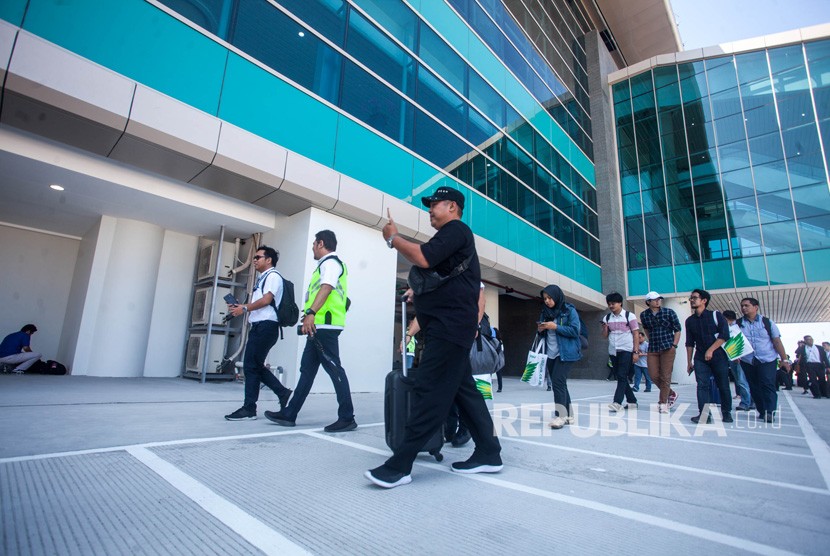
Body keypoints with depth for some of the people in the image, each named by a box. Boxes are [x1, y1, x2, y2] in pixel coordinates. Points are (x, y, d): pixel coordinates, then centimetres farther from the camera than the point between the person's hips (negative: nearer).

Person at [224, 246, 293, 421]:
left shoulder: (273, 276, -6)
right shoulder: (262, 278, 23)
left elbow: (266, 300, -16)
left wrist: (244, 308, -9)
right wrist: (240, 306, 9)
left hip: (266, 326, -10)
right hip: (258, 326, 10)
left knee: (251, 366, -6)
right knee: (256, 366, 11)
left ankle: (249, 409, 2)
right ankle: (283, 393, 17)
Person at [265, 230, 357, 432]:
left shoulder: (330, 262, -7)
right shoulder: (326, 264, 25)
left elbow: (326, 288, -25)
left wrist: (311, 313, -37)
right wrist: (310, 315, 27)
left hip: (324, 325, -11)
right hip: (318, 325, 11)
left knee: (333, 368, -8)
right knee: (307, 369, 11)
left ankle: (347, 418, -2)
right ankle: (289, 414, 18)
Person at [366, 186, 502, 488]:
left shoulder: (457, 229, -5)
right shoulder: (448, 238, 26)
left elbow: (424, 258, -22)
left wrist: (393, 238, -8)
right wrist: (419, 293, 16)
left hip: (450, 325, -11)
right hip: (445, 326, 11)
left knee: (429, 392, -12)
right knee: (464, 389, 11)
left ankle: (399, 465, -10)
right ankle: (489, 454, 18)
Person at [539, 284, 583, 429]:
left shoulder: (569, 310, -5)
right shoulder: (545, 313, 12)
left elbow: (574, 331, -13)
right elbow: (543, 334, 19)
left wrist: (556, 327, -19)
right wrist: (540, 330, -4)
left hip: (565, 353, -7)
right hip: (550, 354, 7)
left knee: (558, 382, -17)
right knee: (559, 384, 10)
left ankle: (560, 416, -13)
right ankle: (569, 415, 20)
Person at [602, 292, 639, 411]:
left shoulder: (629, 316, -3)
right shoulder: (607, 318, 8)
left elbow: (636, 335, -4)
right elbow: (605, 336, 10)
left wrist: (636, 352, -11)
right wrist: (605, 327, -11)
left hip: (626, 351, -5)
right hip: (613, 351, 5)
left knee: (622, 376, -12)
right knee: (619, 377, 9)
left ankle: (617, 402, -17)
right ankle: (632, 401, 21)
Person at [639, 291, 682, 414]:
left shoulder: (669, 312, -3)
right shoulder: (644, 315, 3)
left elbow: (677, 330, 2)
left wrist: (674, 345, -5)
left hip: (668, 348, -3)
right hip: (652, 349, 3)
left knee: (665, 376, -4)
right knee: (654, 376, 1)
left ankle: (663, 403, 6)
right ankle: (671, 394, 27)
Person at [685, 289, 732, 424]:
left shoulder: (716, 316, -1)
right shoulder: (690, 321, 9)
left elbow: (724, 335, -10)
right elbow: (690, 343, 11)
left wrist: (710, 350, -18)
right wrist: (689, 361, 8)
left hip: (718, 356, -2)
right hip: (700, 358, 3)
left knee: (723, 386, 3)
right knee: (702, 385, -7)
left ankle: (726, 413, 19)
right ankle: (704, 414, -9)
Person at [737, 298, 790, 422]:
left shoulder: (767, 322, 3)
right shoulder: (738, 324, 4)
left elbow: (777, 341, 3)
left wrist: (784, 359, 0)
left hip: (767, 360, -2)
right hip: (747, 362, 2)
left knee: (768, 385, -10)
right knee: (754, 387, 7)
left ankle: (770, 413, -7)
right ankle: (762, 411, 17)